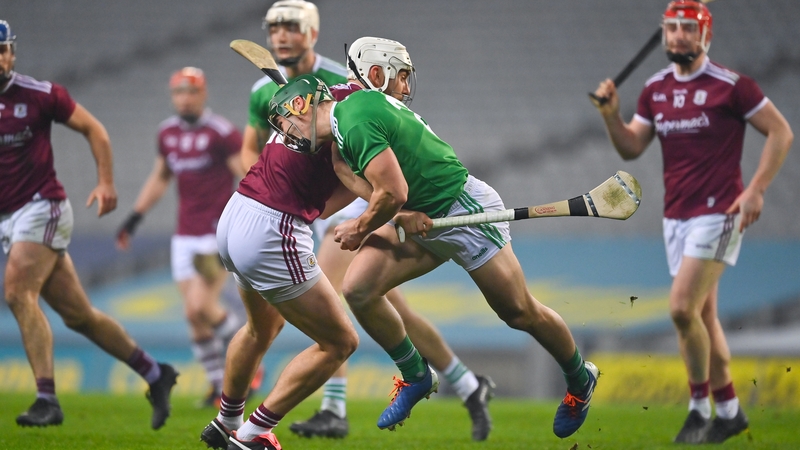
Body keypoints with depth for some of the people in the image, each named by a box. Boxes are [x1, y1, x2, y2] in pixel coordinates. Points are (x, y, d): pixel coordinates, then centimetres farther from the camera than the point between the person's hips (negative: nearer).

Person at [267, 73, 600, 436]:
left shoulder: (355, 125, -25)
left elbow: (393, 193, -28)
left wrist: (360, 229, -9)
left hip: (464, 209, -9)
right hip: (420, 218, 9)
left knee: (521, 314, 1)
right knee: (358, 290, -7)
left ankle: (580, 381, 24)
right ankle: (416, 377, 11)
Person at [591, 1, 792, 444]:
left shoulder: (730, 85, -10)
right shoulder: (656, 89, 9)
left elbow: (780, 132, -6)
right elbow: (631, 147, 11)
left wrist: (755, 190, -13)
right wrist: (610, 115, -8)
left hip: (718, 214, -7)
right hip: (676, 217, 7)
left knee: (683, 308, -16)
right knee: (702, 316, 10)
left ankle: (699, 407, -2)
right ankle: (728, 410, 21)